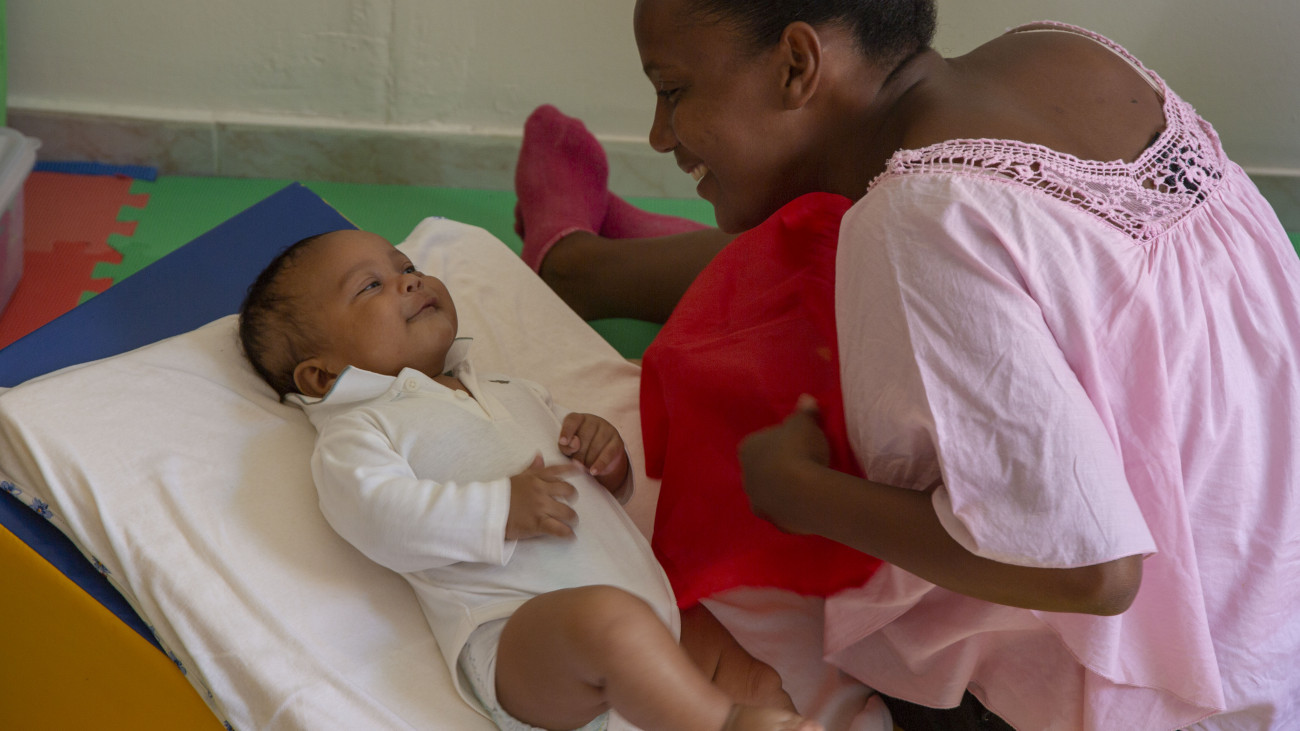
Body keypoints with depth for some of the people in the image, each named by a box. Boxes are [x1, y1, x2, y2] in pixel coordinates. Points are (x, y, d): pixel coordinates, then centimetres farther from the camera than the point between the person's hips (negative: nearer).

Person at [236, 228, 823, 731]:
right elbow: (380, 515, -12)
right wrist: (500, 511, -21)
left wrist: (607, 459, 10)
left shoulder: (512, 395, 31)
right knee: (603, 617, -38)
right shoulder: (354, 433, 8)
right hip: (516, 633, -8)